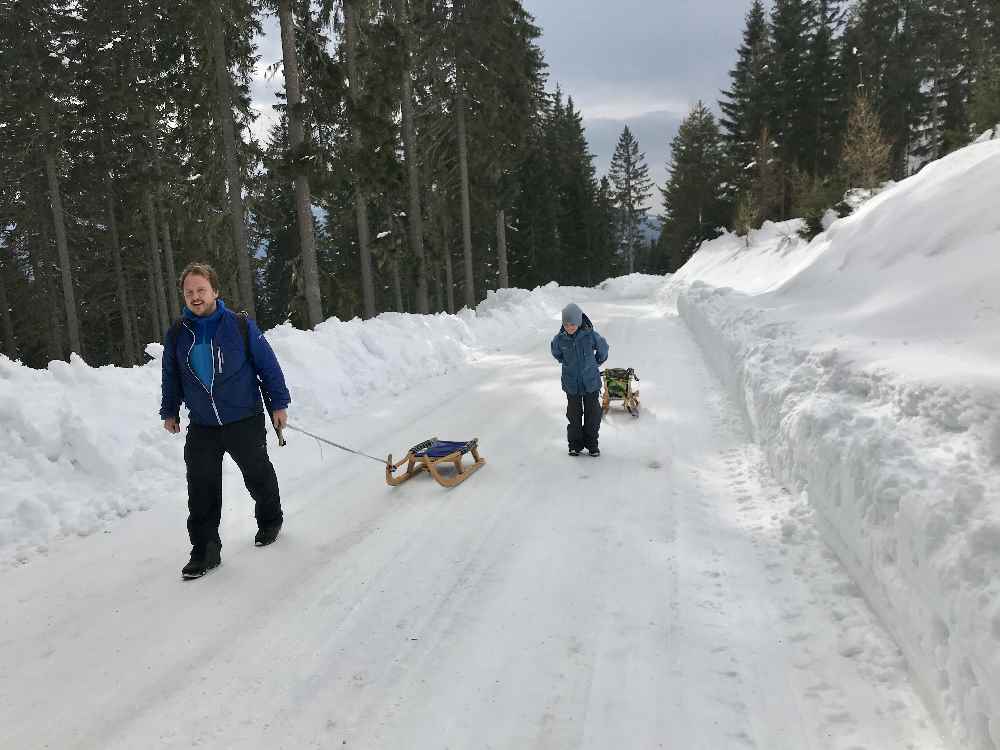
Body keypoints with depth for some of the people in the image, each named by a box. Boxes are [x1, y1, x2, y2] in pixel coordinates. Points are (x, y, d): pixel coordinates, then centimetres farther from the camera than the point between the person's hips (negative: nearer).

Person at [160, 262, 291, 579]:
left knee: (258, 475, 14)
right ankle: (205, 549, 8)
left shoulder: (240, 325, -9)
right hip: (202, 427, 2)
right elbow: (171, 376, 15)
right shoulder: (177, 334, 1)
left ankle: (270, 520, 40)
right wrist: (169, 411, 20)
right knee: (201, 488, -3)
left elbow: (268, 365, -4)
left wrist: (278, 403, -3)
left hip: (245, 421, -2)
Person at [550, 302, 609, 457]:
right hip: (571, 383, 1)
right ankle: (575, 444, 22)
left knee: (593, 414, 8)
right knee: (574, 414, 8)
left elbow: (603, 349, 4)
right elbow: (556, 352, 12)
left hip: (591, 382, -1)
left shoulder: (590, 335, -17)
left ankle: (592, 443, 24)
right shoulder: (560, 339, -12)